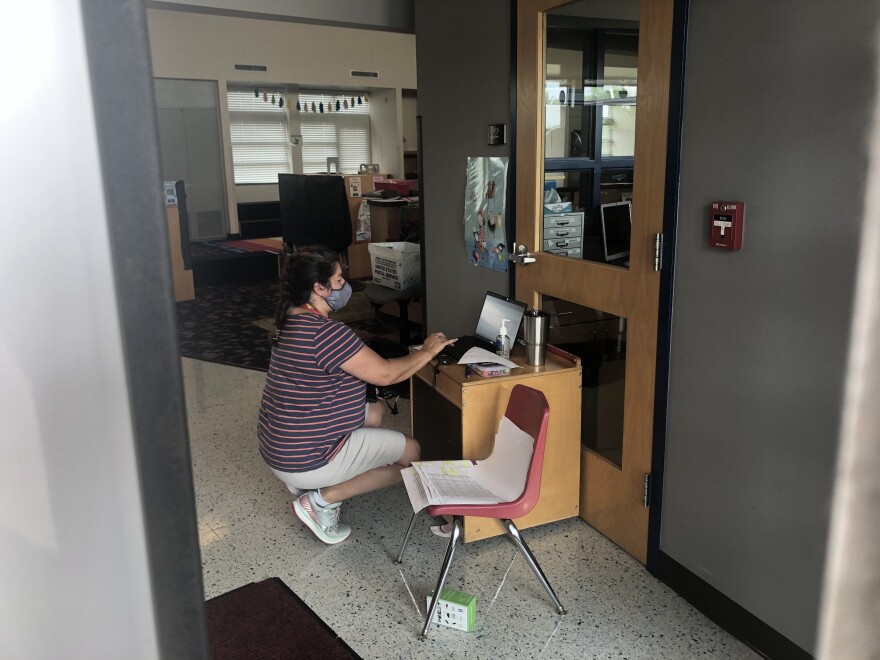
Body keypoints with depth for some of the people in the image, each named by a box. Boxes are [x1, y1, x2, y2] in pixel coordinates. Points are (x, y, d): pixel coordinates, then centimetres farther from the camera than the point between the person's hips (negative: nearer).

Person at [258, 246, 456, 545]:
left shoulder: (292, 321, 6)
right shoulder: (326, 332, -26)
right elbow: (385, 374, -20)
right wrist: (426, 352, -4)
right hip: (304, 460, -10)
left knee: (375, 411, 23)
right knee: (410, 452, 2)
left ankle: (305, 483, 15)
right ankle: (322, 499, -2)